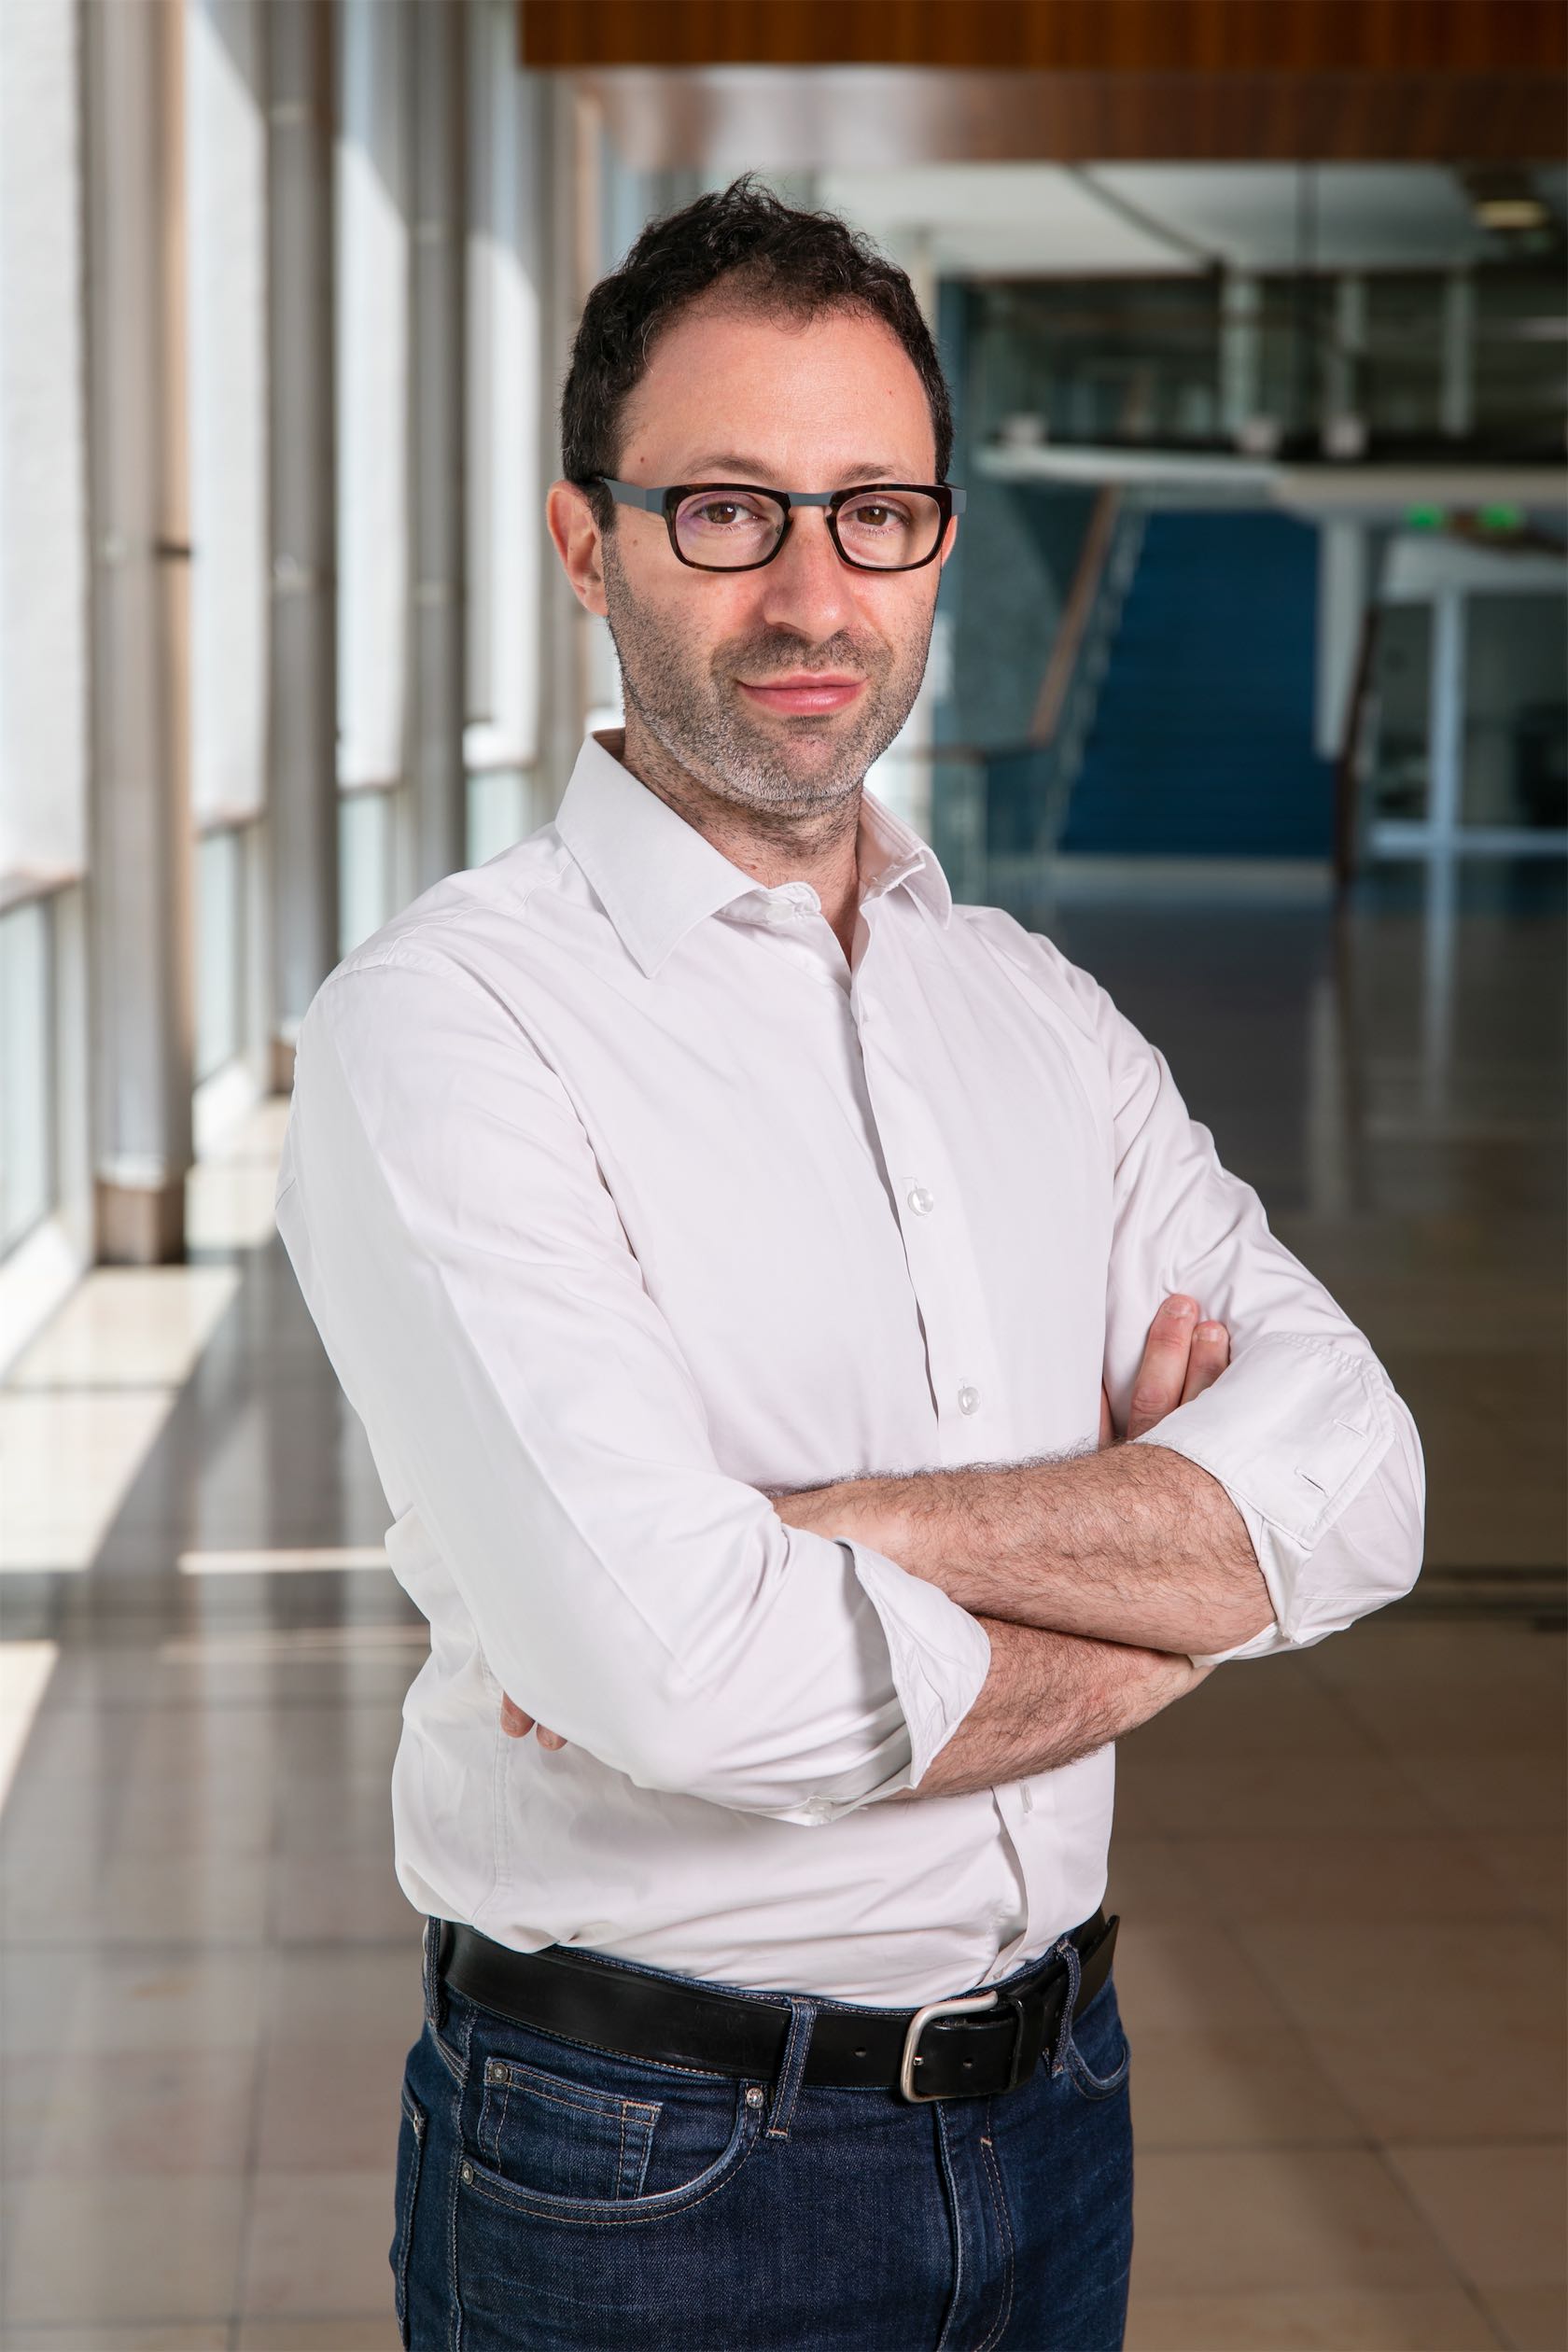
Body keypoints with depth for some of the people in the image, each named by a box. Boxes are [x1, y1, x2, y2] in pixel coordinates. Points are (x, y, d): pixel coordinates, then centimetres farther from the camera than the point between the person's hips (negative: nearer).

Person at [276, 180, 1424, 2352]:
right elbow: (692, 1677, -26)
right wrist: (1158, 1583, -10)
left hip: (1053, 2098, 5)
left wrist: (829, 1532, -21)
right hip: (650, 2172, -5)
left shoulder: (1042, 1013, 6)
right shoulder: (440, 1024, -14)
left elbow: (1357, 1482, -7)